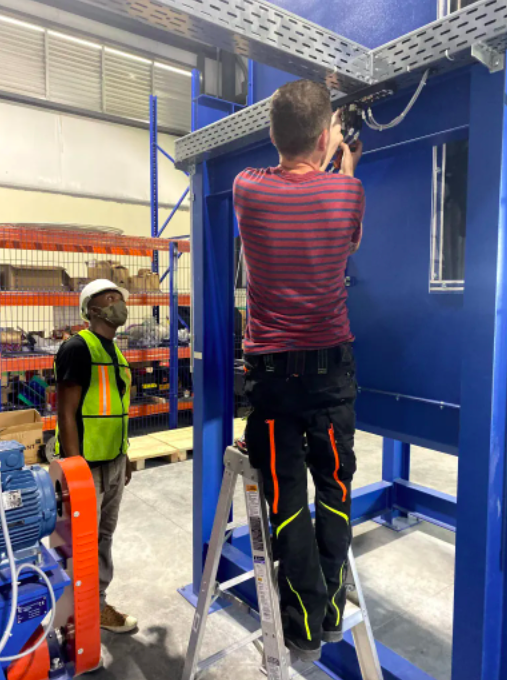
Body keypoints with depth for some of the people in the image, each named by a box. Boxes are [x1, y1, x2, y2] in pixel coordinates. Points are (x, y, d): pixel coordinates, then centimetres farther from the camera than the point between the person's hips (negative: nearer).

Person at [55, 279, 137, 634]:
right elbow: (67, 413, -18)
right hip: (87, 463, -8)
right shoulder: (78, 347, -15)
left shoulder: (115, 351, 11)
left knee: (104, 534, 18)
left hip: (114, 461, 8)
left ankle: (98, 603, 33)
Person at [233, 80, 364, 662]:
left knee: (286, 496, 9)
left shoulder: (248, 189, -6)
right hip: (331, 363, 1)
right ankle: (331, 613, 29)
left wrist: (320, 162, 29)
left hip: (271, 367, -1)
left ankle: (305, 627, 20)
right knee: (335, 488, 15)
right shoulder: (345, 190, -6)